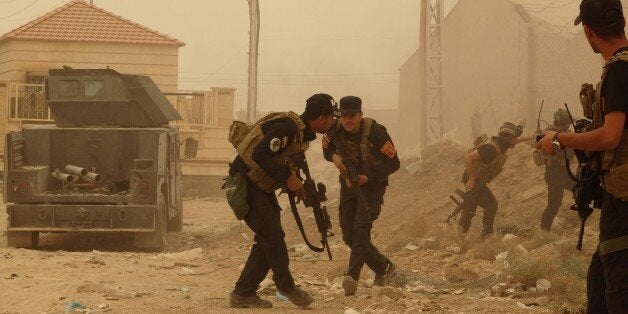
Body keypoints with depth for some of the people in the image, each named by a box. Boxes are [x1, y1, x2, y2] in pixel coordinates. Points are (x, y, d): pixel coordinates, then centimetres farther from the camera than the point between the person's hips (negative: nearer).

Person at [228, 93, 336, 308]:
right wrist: (288, 178, -25)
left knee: (266, 241, 8)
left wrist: (296, 182, 3)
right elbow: (260, 154, -31)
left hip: (261, 188, 10)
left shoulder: (302, 132, 9)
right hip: (245, 184, -10)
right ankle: (286, 286, 5)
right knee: (273, 236, -10)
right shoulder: (287, 126, -23)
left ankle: (242, 294, 12)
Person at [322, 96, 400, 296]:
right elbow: (327, 149, 11)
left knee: (361, 227, -25)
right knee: (348, 235, 4)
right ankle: (383, 267, 24)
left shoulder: (375, 132, -23)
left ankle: (352, 277, -33)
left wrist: (366, 178, -25)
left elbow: (393, 164, -18)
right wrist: (334, 156, -14)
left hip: (373, 184, -6)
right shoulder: (335, 129, -9)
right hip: (349, 182, 6)